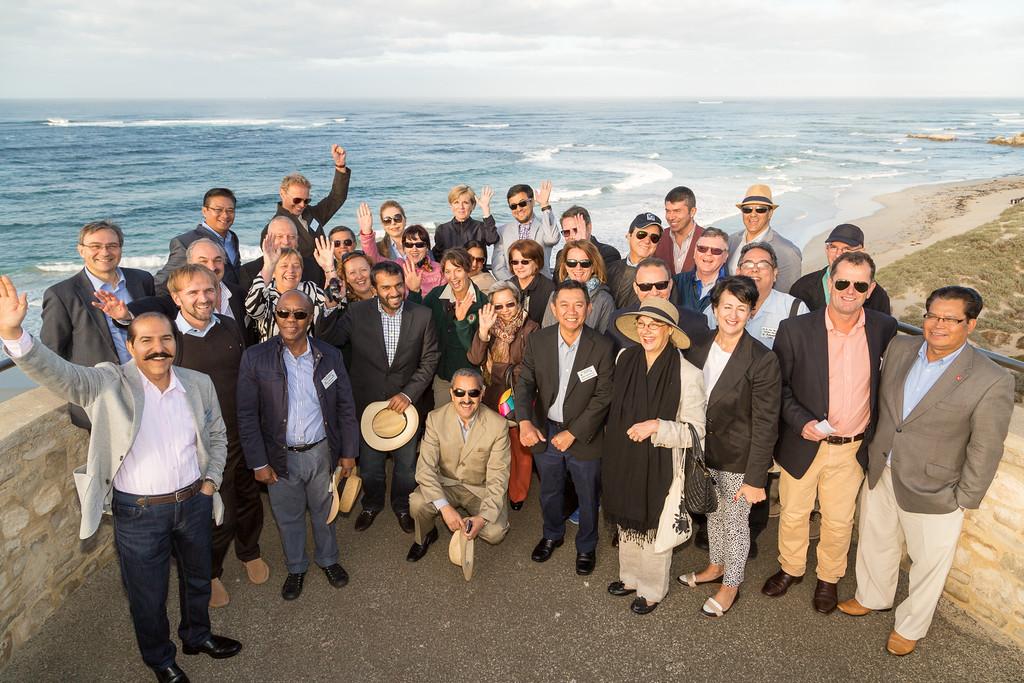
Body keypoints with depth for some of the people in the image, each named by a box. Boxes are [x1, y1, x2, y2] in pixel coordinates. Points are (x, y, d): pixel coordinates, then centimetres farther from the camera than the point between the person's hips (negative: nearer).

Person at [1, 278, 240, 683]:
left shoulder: (199, 384, -5)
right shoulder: (108, 384, -15)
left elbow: (216, 435, 9)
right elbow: (58, 373, -32)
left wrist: (210, 482, 1)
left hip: (194, 502, 3)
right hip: (139, 512, -3)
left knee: (198, 577, 25)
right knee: (148, 597, 16)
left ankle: (197, 635, 53)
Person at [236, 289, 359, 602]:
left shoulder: (330, 356, -6)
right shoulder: (255, 358, -11)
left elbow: (346, 408, 1)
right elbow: (247, 415, -8)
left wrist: (349, 452, 1)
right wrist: (258, 462, -9)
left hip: (321, 452, 1)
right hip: (281, 456, -1)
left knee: (324, 511, 19)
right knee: (288, 517, 18)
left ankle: (328, 559, 44)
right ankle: (296, 567, 42)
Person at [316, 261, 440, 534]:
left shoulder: (422, 315, -10)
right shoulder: (356, 313, -11)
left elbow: (429, 359, -5)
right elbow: (326, 342, -14)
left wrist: (409, 393, -13)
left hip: (406, 401, 0)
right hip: (368, 403, 0)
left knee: (406, 464, 18)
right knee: (370, 464, 20)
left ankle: (402, 506, 46)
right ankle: (372, 504, 48)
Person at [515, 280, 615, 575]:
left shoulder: (602, 347, -17)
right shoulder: (537, 340, -9)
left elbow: (603, 397, -15)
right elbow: (525, 383, -7)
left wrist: (572, 433, -18)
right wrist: (525, 422, -23)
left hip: (584, 436, -2)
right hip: (544, 431, 3)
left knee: (588, 497, 17)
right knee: (550, 491, 24)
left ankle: (586, 546, 43)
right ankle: (552, 534, 51)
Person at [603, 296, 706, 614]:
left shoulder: (688, 375, -21)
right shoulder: (625, 358, -6)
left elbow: (695, 432, -14)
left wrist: (656, 427, -28)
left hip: (660, 466, -5)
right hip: (623, 460, 5)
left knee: (654, 528, 16)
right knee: (626, 521, 23)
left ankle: (652, 589, 41)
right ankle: (630, 576, 48)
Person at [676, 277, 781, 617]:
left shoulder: (762, 360, -20)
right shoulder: (699, 349, -3)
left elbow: (765, 424, -18)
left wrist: (755, 478, -18)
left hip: (738, 460, -5)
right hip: (705, 453, 5)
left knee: (735, 522, 13)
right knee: (713, 513, 24)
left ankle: (731, 584, 35)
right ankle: (716, 566, 47)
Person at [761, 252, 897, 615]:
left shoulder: (884, 328, -7)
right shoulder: (794, 329, -15)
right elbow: (779, 387, -7)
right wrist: (800, 421, -20)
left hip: (853, 448, 1)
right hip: (804, 444, -1)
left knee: (839, 521, 17)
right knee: (793, 514, 18)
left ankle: (829, 578, 43)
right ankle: (791, 569, 44)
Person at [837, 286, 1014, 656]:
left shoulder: (992, 380, -19)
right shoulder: (899, 348, -5)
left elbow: (985, 450, -13)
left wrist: (964, 499, -9)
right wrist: (872, 452, 10)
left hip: (933, 490, -4)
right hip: (879, 473, 5)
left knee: (929, 562, 17)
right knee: (875, 543, 25)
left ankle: (910, 626, 41)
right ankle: (873, 597, 52)